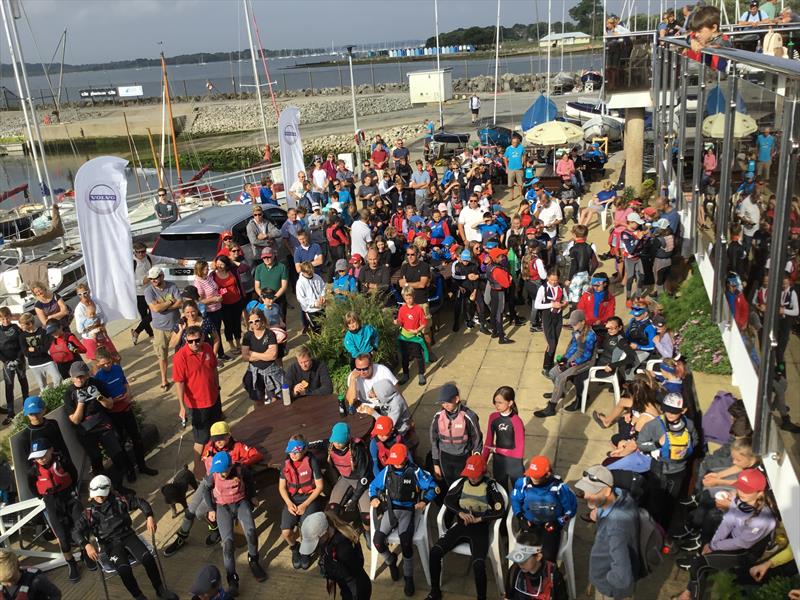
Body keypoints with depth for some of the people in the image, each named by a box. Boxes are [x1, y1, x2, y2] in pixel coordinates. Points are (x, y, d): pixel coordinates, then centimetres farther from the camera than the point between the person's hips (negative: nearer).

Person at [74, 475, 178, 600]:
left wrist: (149, 517, -14)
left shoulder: (119, 500, 1)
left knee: (147, 558, -22)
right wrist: (87, 545, -24)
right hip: (111, 544, -2)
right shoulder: (90, 512, -1)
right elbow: (76, 531, -6)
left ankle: (160, 590, -4)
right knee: (124, 569, -30)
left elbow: (140, 502, 4)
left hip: (128, 536, 2)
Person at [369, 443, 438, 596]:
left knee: (405, 542, -29)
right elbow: (373, 486, 18)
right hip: (389, 510, 3)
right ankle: (391, 561, 15)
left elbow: (433, 487, 3)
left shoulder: (415, 472, -2)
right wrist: (373, 498, -2)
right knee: (377, 541, -19)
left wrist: (425, 501, -12)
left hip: (406, 511, -3)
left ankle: (408, 577, -6)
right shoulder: (386, 471, 5)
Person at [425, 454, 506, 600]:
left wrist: (478, 519, -16)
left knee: (478, 564, -29)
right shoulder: (463, 481, 6)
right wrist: (461, 513, -12)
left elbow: (500, 511, -11)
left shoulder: (490, 485, -5)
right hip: (460, 524, 4)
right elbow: (447, 499, 5)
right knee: (435, 551, -16)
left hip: (480, 528, -4)